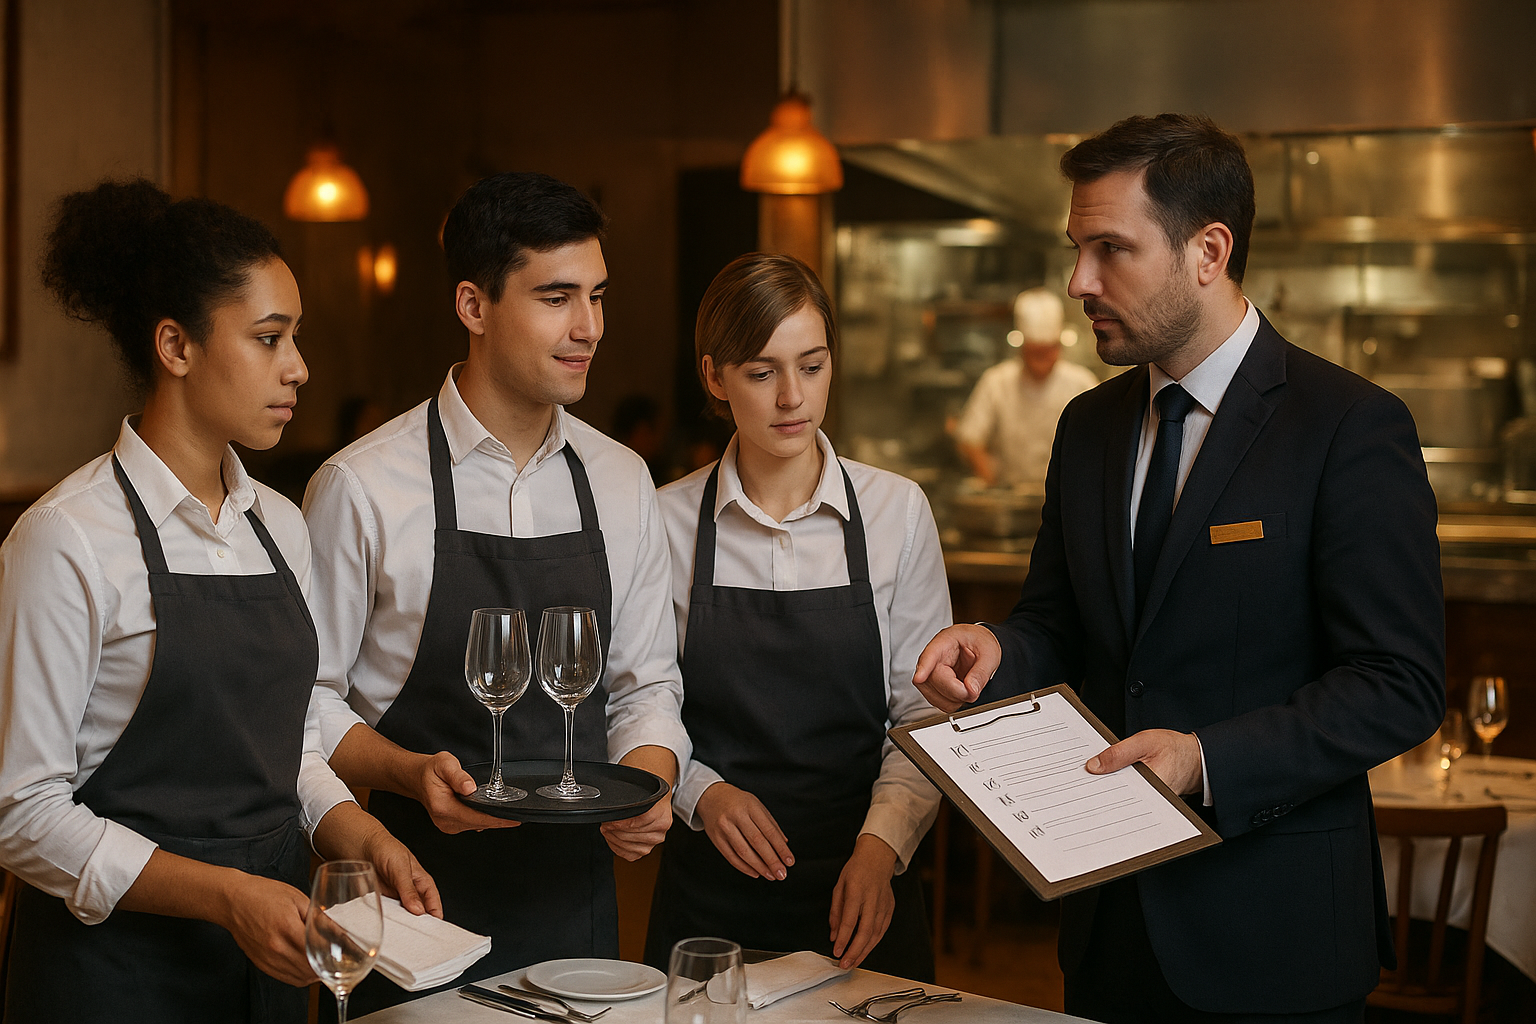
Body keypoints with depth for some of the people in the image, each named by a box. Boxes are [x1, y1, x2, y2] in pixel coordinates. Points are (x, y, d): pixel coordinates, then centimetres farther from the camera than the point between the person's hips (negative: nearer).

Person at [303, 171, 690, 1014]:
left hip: (577, 889, 4)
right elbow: (307, 697, -5)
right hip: (423, 894, -4)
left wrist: (645, 786, -10)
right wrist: (412, 774, -21)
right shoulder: (361, 488, -11)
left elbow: (645, 683, 9)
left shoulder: (622, 483, 4)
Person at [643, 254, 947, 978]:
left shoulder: (898, 511, -3)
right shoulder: (666, 523, -3)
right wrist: (704, 795, -14)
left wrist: (880, 848, -16)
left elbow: (924, 714, -4)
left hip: (862, 891, 0)